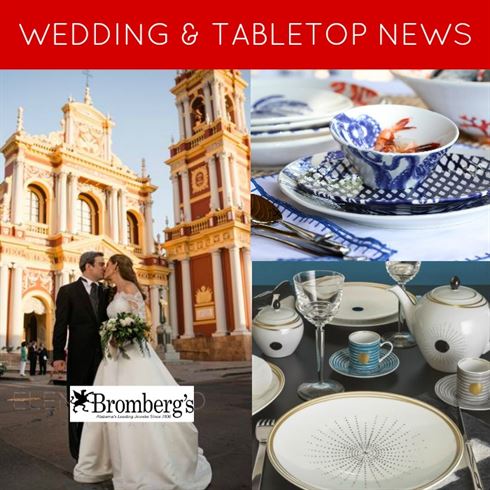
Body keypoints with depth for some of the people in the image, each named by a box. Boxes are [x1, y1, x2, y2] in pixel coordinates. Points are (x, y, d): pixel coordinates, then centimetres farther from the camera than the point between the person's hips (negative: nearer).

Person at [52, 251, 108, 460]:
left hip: (103, 355, 3)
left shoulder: (106, 293, 11)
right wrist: (58, 355, -12)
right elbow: (60, 325, -5)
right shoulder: (68, 291, 0)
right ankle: (79, 451, 21)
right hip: (80, 356, -3)